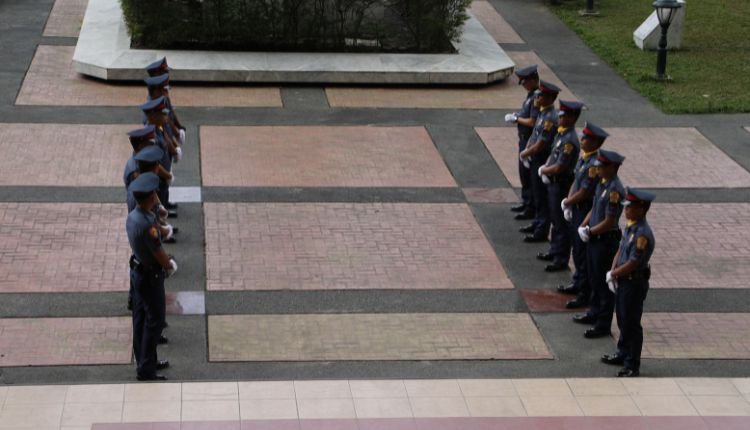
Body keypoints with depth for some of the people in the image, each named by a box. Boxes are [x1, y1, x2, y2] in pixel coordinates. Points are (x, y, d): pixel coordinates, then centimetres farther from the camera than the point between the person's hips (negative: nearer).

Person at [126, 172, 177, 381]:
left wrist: (166, 262, 9)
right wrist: (169, 266, -1)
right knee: (154, 321, 1)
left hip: (137, 270, 9)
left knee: (140, 317, 18)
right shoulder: (147, 223, -31)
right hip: (150, 275, -9)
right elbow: (159, 254, -21)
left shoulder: (132, 216, -2)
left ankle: (144, 361, 31)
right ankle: (146, 369, 5)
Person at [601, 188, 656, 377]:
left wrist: (613, 274, -10)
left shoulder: (642, 234, -26)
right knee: (622, 320, 22)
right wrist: (613, 273, -4)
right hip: (623, 281, 9)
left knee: (631, 325, 1)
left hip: (634, 285, -9)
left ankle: (632, 366, 12)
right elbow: (620, 251, 10)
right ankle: (623, 354, 39)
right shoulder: (630, 227, 4)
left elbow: (631, 264, -25)